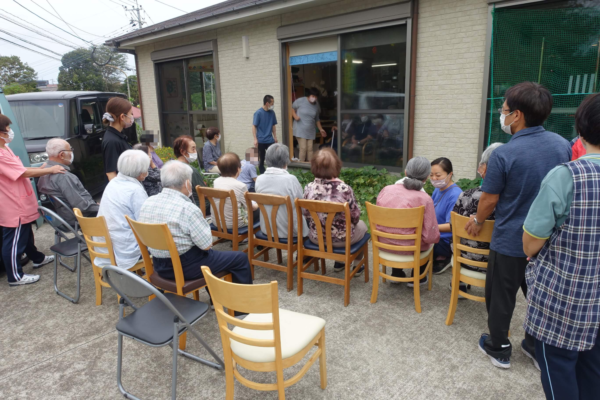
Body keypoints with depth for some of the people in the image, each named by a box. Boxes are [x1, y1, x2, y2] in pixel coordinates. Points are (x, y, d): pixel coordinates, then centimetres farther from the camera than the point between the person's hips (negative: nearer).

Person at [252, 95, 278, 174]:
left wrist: (275, 137, 14)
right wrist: (255, 139, -13)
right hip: (261, 141, -4)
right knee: (261, 159, 8)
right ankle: (262, 174, 20)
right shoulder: (258, 113, -11)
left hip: (270, 140, 4)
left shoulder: (272, 113, 4)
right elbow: (254, 126, -9)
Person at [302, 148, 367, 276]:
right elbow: (355, 217, -14)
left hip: (316, 238, 3)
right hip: (342, 239, -3)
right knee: (361, 226, 30)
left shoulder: (309, 188, -15)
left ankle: (339, 262, 47)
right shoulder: (344, 189, -25)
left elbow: (305, 213, -2)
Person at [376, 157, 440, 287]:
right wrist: (434, 236, 7)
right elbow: (431, 237, -16)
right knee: (429, 242, 28)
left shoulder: (386, 190, -6)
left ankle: (396, 273, 43)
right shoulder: (425, 199, -17)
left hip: (384, 244, 4)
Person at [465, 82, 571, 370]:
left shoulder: (504, 154, -21)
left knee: (501, 295, 13)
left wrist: (478, 221, 5)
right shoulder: (563, 145, -3)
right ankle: (538, 346, 36)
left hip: (510, 240, -5)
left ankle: (498, 348, 28)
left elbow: (489, 199, -13)